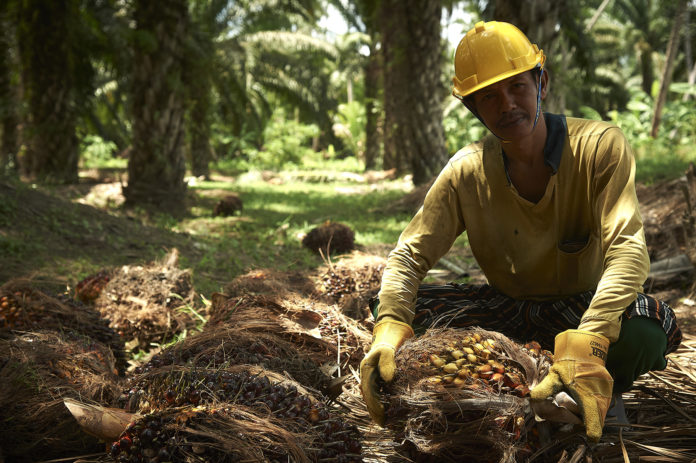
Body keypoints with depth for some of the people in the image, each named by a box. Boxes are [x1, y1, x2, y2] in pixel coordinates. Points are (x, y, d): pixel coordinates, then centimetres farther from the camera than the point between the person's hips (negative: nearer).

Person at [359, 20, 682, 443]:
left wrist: (584, 346, -48)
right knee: (394, 307, -19)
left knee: (645, 326, -38)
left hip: (581, 308, -3)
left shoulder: (601, 146, -19)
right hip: (506, 310, 3)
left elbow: (628, 249, -30)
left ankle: (606, 397, -3)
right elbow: (410, 255, -11)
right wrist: (390, 328, -34)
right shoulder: (466, 173, -9)